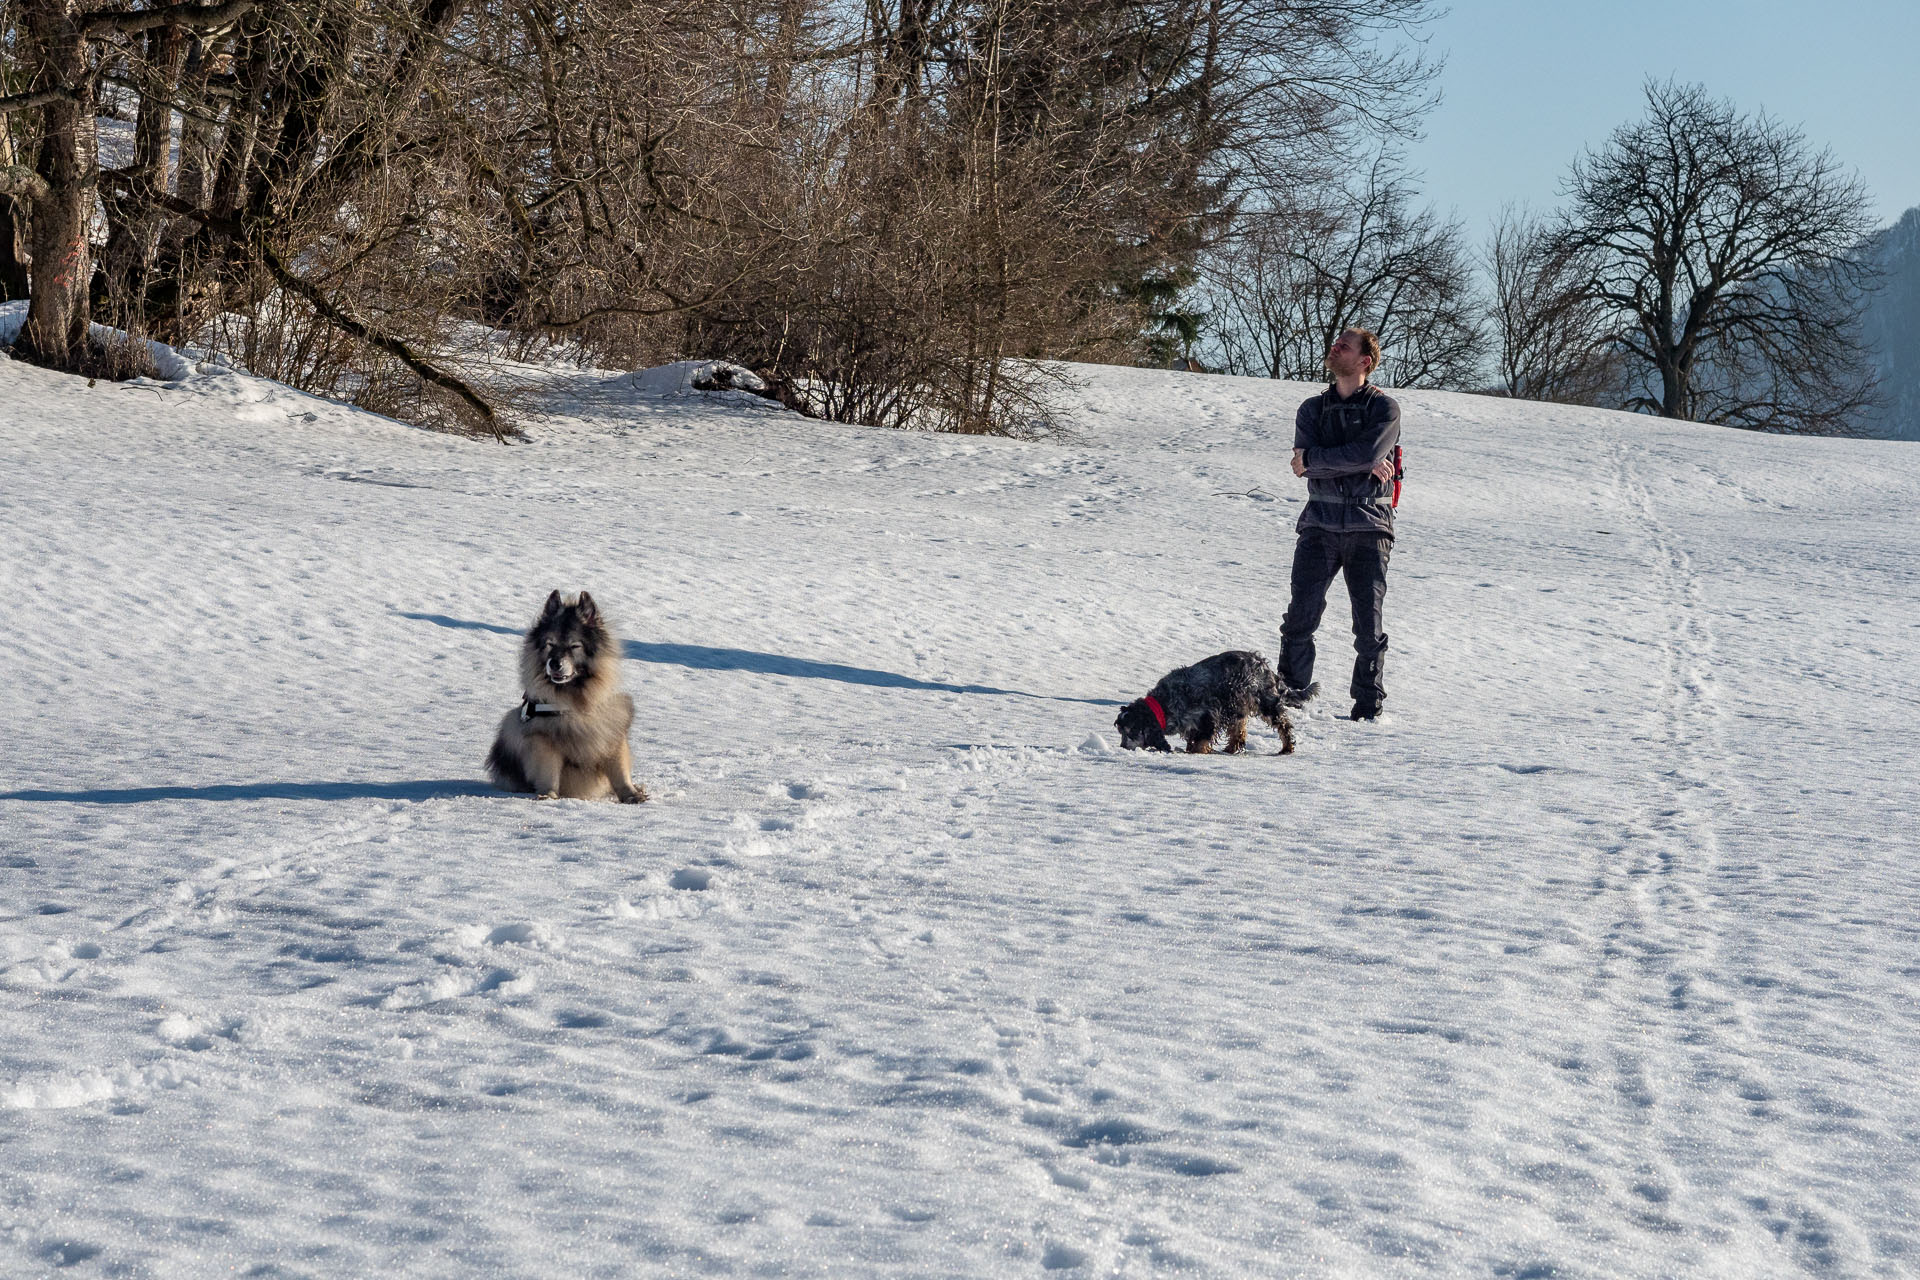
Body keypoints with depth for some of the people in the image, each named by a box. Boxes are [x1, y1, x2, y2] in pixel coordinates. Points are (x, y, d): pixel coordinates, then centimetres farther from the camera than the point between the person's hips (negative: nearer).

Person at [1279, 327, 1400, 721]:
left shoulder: (1384, 407, 2)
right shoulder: (1312, 409, 13)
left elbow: (1368, 453, -16)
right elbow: (1304, 463, -3)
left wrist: (1313, 459, -9)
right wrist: (1361, 464, -12)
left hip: (1368, 527, -2)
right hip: (1320, 523, 2)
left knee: (1369, 621, -1)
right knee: (1301, 613, -5)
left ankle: (1369, 699, 10)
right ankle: (1292, 688, 8)